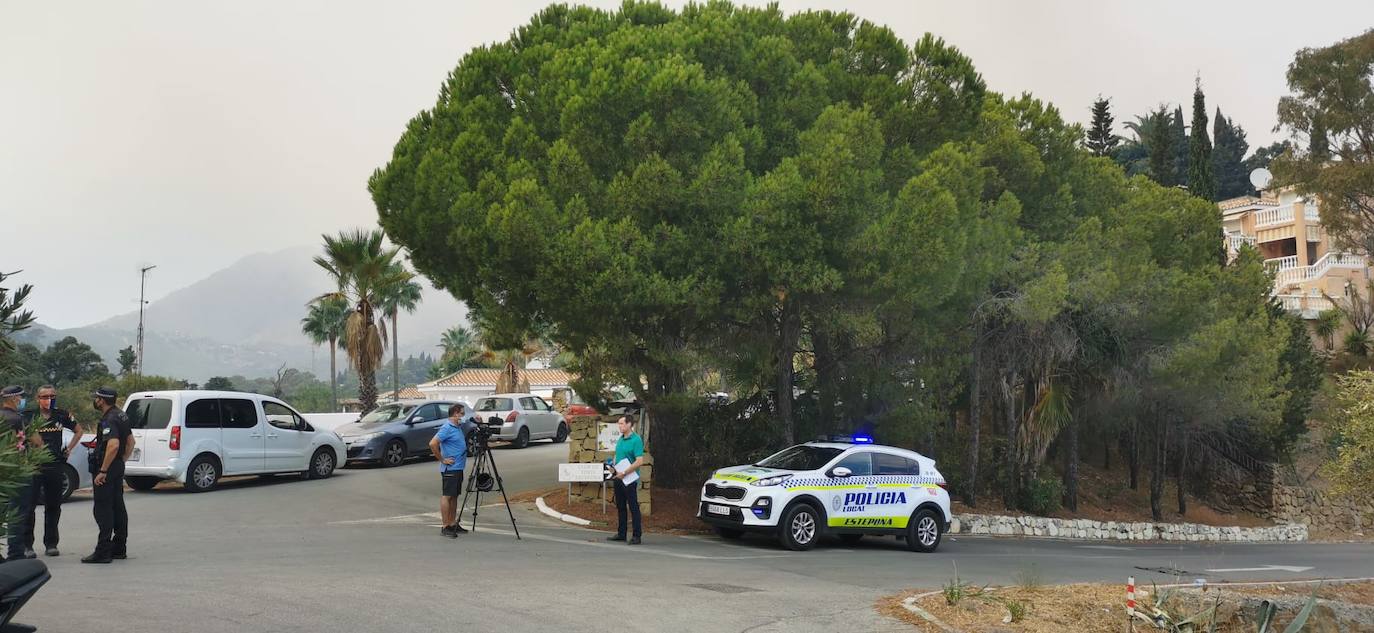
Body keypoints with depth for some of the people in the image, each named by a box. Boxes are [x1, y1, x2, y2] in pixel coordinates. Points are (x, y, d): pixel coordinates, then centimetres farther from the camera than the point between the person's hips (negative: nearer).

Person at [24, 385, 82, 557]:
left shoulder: (61, 415, 6)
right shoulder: (30, 416, -2)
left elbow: (78, 431, 21)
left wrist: (68, 449, 12)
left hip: (56, 465, 3)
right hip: (34, 466, -3)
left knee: (53, 506, 9)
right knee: (29, 505, -3)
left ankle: (51, 544, 17)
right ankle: (27, 545, 3)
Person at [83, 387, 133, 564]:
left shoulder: (109, 420, -18)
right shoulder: (121, 416, 13)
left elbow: (114, 445, -31)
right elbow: (130, 441, 22)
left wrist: (102, 471, -27)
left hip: (107, 469, -10)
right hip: (118, 467, 10)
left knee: (103, 509, -6)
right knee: (118, 507, 13)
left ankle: (103, 552, -5)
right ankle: (119, 548, 19)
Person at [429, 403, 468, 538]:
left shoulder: (459, 427, 13)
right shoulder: (447, 428, -15)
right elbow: (433, 444, -23)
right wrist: (442, 459, -17)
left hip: (458, 468, 9)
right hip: (450, 468, -9)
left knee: (454, 496, 12)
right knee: (446, 496, -6)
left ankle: (453, 524, 18)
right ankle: (445, 527, -4)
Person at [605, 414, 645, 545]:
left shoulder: (636, 440, -13)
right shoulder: (620, 439, 12)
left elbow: (639, 461, -20)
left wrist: (624, 473, -20)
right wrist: (613, 466, 2)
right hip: (619, 478, 8)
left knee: (633, 507, -3)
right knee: (620, 506, 13)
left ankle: (637, 536, 2)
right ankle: (621, 533, 23)